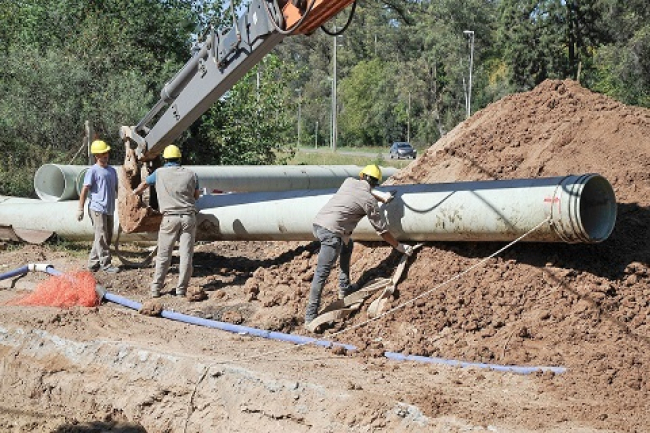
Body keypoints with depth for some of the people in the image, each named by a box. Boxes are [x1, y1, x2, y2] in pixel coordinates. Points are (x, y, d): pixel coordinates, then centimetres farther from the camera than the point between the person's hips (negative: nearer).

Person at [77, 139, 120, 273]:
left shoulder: (112, 171, 15)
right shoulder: (93, 171, -7)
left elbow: (116, 188, 23)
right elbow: (84, 190, -9)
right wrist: (80, 209, -13)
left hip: (109, 210, 8)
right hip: (98, 209, -8)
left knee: (107, 237, 11)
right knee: (102, 237, -6)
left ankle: (93, 263, 19)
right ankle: (105, 264, -2)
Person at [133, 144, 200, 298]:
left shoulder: (159, 173, 4)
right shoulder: (190, 174, 4)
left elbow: (144, 184, 24)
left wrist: (136, 192, 46)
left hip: (170, 218, -1)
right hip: (189, 217, 1)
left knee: (163, 255, 5)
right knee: (186, 254, 3)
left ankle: (156, 289, 5)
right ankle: (181, 289, 3)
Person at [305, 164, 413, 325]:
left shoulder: (349, 181, 14)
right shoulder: (369, 201, 0)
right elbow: (382, 230, 8)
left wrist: (382, 198, 47)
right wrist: (400, 246, 19)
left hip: (318, 223, 8)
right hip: (331, 232, -8)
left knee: (347, 245, 31)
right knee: (322, 273, -8)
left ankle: (345, 288, 34)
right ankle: (311, 315, -9)